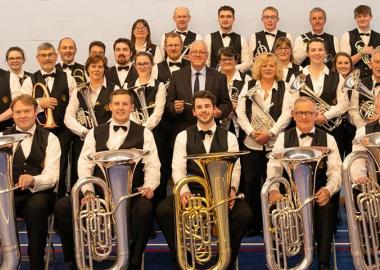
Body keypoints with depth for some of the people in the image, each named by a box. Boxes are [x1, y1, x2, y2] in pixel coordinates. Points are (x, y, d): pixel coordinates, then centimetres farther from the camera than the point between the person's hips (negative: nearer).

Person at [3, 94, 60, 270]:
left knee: (36, 206, -36)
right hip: (8, 193, 2)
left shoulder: (49, 139, 8)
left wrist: (32, 180, -27)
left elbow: (52, 175, -5)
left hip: (38, 193, -1)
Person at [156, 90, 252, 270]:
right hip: (192, 191, 0)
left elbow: (235, 168, 0)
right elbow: (178, 169, -2)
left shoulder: (229, 138, 10)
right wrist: (184, 191, -21)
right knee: (163, 210, -26)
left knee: (244, 213, -29)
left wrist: (232, 189, -21)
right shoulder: (183, 137, 8)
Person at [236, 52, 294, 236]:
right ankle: (253, 224, 13)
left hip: (274, 143, -1)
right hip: (252, 143, 2)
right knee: (250, 183, 2)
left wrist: (270, 133, -14)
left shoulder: (284, 87, 6)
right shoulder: (249, 86, 10)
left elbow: (286, 114, -4)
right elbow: (240, 112, 3)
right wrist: (252, 132, -10)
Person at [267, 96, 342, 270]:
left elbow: (336, 171, -2)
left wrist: (328, 190, -23)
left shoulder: (328, 139, 8)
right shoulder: (283, 138, 9)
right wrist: (273, 189, -23)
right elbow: (274, 166, -3)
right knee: (274, 205, -30)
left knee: (326, 207, -32)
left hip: (317, 193, -1)